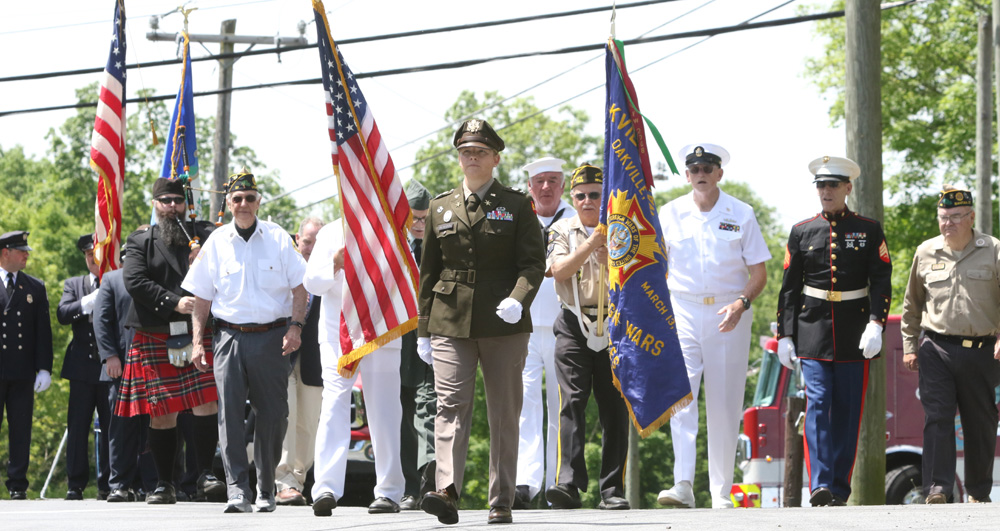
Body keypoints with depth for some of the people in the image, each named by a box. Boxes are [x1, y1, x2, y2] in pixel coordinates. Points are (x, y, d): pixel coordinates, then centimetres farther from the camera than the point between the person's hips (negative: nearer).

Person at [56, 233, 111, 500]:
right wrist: (88, 302, -15)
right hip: (82, 367, 2)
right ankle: (75, 484, 4)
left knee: (111, 427, 0)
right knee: (77, 427, 0)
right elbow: (62, 314, -2)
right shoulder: (74, 285, 14)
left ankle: (107, 485, 6)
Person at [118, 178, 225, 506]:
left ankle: (206, 473, -2)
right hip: (155, 340, 0)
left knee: (206, 405, -12)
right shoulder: (141, 241, 10)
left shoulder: (206, 235, 12)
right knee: (161, 414, 2)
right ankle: (165, 484, 11)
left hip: (199, 334, 0)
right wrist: (174, 303, -14)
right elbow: (134, 281, -5)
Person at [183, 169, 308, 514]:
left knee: (273, 415, 3)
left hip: (271, 337, 0)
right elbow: (201, 297, 11)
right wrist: (197, 341, 4)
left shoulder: (278, 239, 5)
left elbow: (298, 287, 6)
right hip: (230, 336, 0)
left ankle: (266, 489, 18)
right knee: (229, 413, -12)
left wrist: (295, 326, -8)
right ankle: (238, 490, -15)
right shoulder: (215, 243, 8)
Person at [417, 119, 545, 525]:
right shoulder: (440, 207, 14)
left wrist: (518, 299, -22)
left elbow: (533, 262, -2)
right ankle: (447, 492, -26)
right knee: (450, 404, -14)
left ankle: (501, 503, 7)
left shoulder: (517, 205, 6)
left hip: (504, 324, -1)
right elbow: (429, 270, 16)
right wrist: (423, 328, 12)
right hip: (450, 322, 1)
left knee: (504, 413, 2)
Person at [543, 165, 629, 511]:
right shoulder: (562, 230, 8)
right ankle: (568, 484, -20)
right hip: (574, 326, -1)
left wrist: (612, 259, -12)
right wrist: (592, 243, -16)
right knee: (572, 402, -13)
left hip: (615, 326, 1)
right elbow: (559, 270, -8)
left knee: (614, 408, 0)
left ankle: (613, 490, 4)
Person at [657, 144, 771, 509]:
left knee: (725, 407, 1)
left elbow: (759, 273, 3)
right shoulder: (670, 214, 6)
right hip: (683, 311, 0)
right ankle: (682, 486, -23)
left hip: (728, 317, 0)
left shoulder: (741, 214, 3)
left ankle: (721, 494, 9)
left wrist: (741, 303, -15)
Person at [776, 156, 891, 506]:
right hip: (813, 332, 0)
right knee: (818, 403, -13)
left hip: (855, 335, 0)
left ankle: (839, 490, 8)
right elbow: (789, 288, 9)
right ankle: (820, 486, -21)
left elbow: (881, 282, -1)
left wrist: (875, 324, -15)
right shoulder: (802, 233, 9)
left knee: (848, 411, 2)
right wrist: (784, 336, 3)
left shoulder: (869, 231, 6)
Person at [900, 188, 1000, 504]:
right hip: (937, 349, 1)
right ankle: (937, 488, -15)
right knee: (937, 418, -10)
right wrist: (909, 345, 14)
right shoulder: (926, 253, 10)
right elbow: (912, 304, 18)